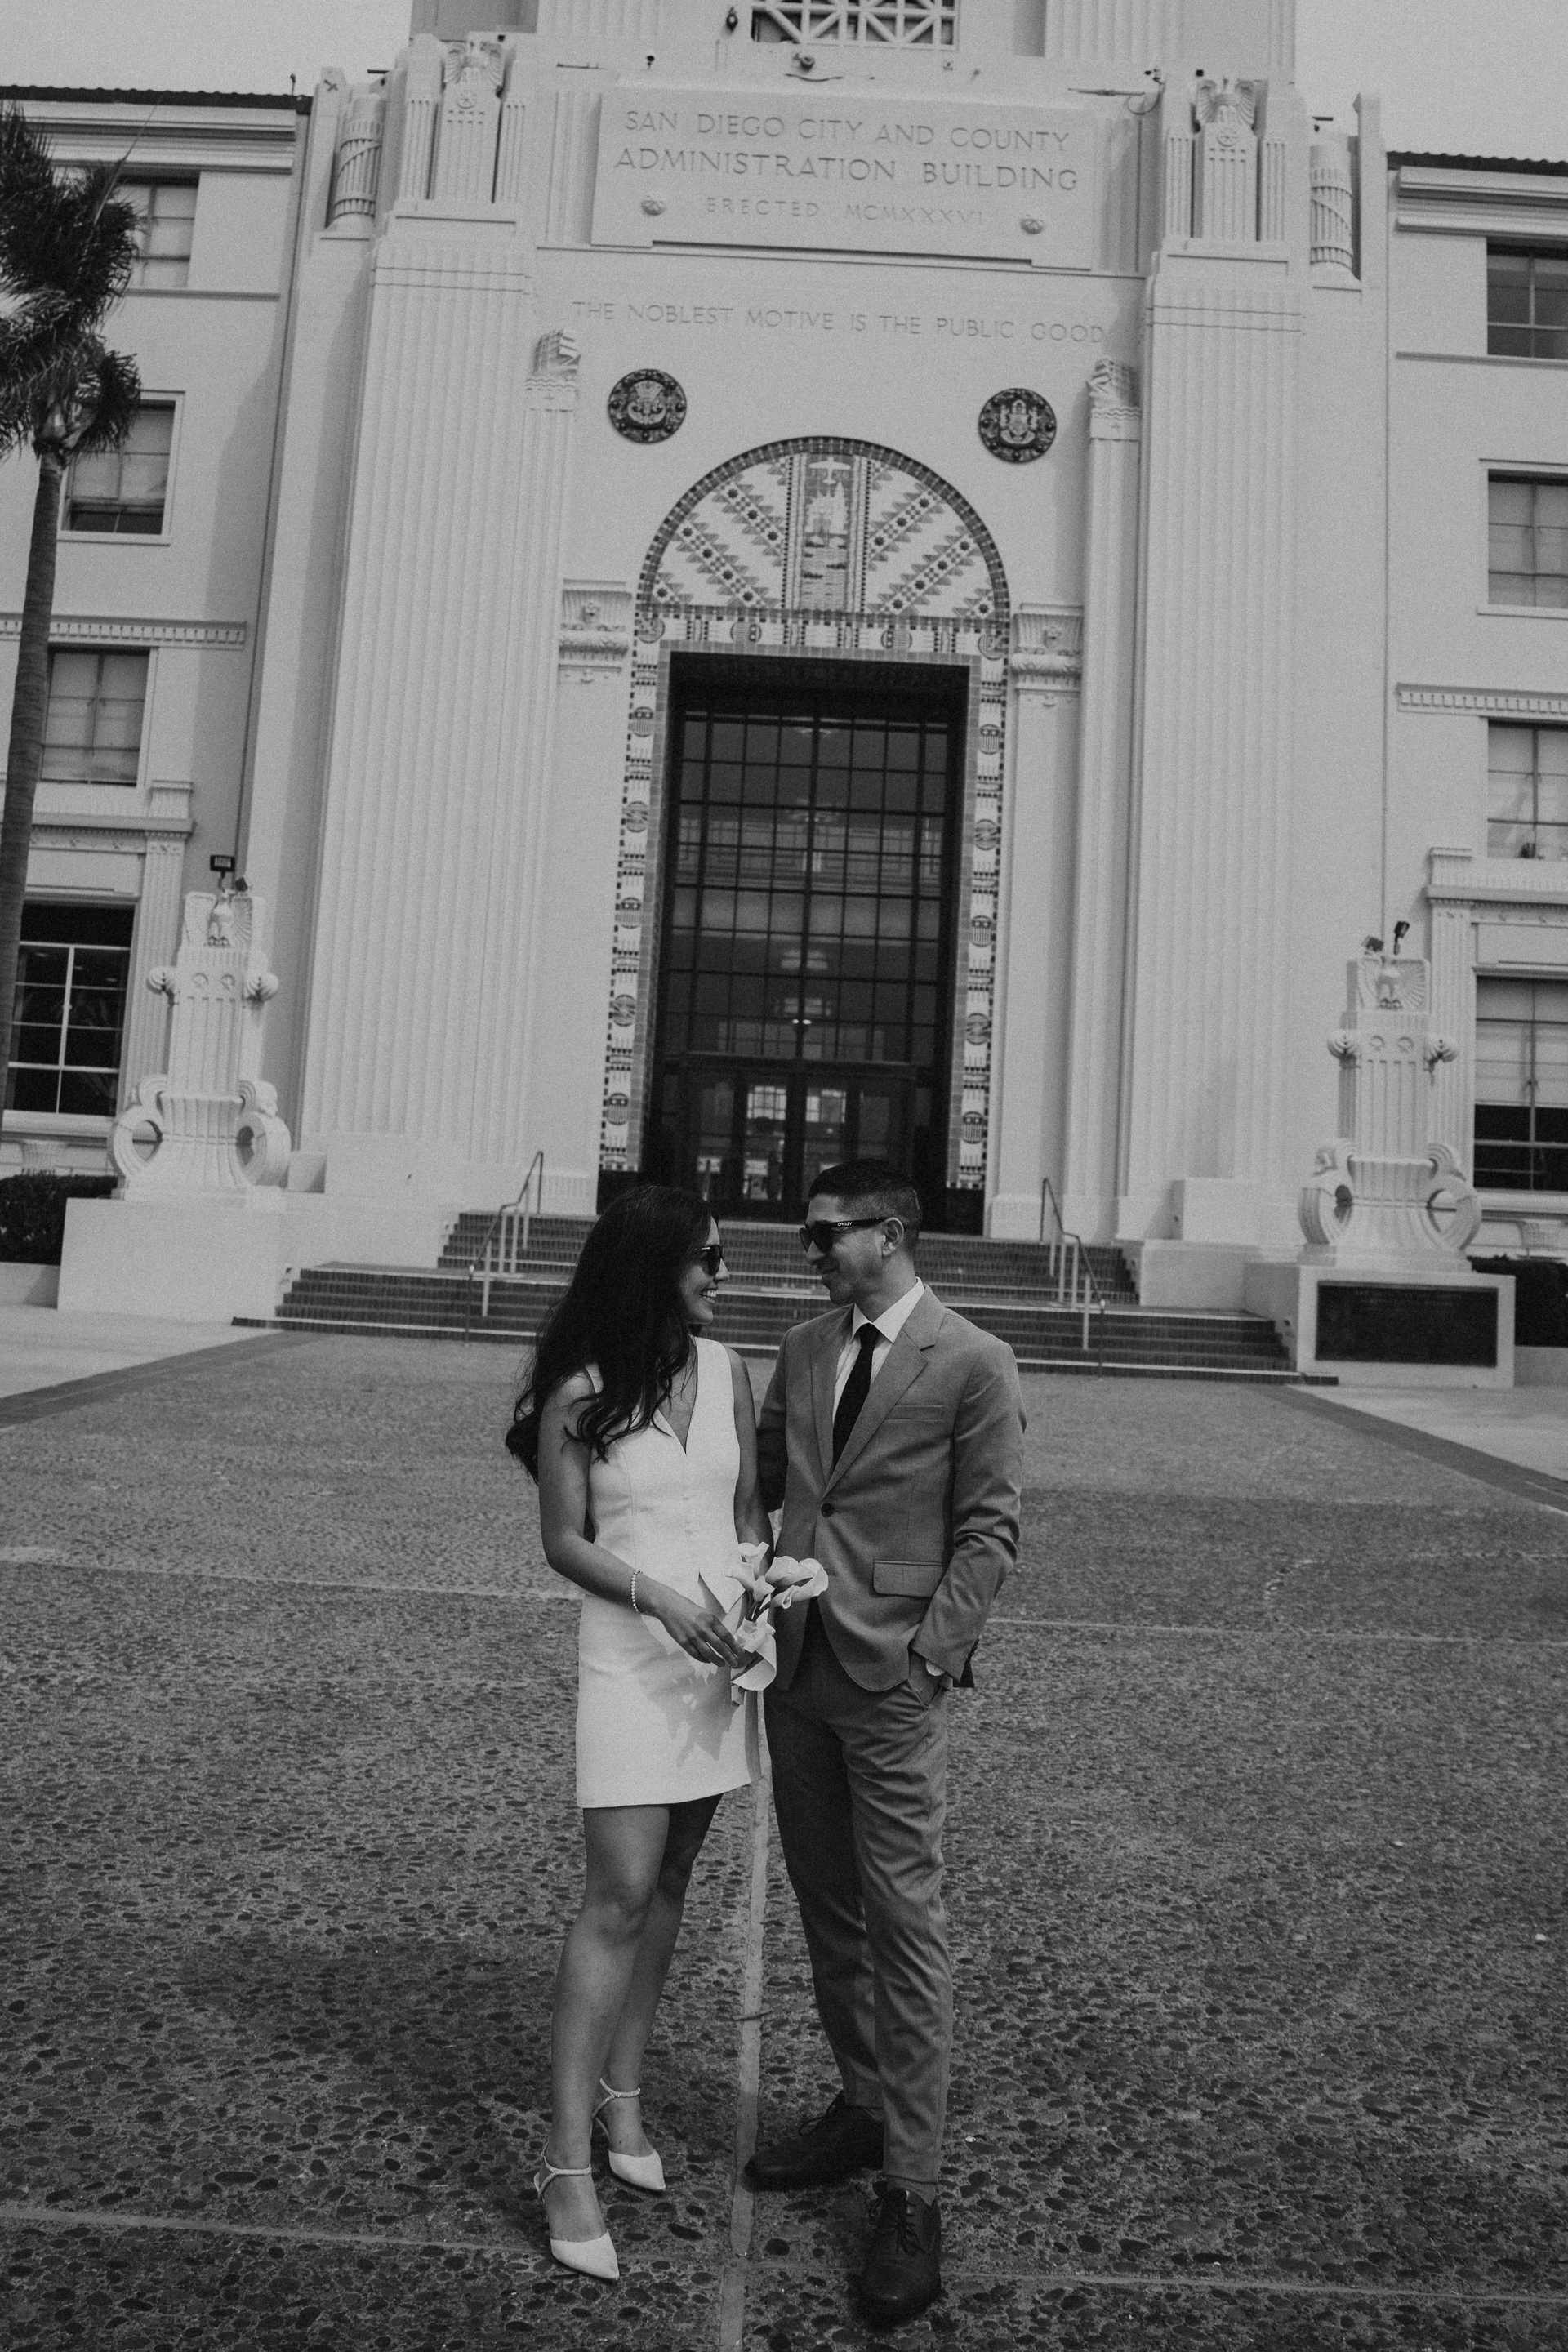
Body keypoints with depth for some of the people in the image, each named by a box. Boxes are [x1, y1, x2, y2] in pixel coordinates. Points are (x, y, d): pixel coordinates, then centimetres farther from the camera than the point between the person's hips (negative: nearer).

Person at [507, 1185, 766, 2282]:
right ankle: (569, 2160, 6)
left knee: (669, 1885, 13)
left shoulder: (727, 1370, 2)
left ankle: (623, 2093, 30)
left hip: (722, 1648, 5)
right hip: (631, 1655, -5)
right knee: (619, 1898, -5)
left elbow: (749, 1507, 9)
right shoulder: (581, 1394, -11)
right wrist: (662, 1598, -19)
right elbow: (565, 1541, -6)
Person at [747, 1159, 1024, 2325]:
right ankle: (865, 2107, 37)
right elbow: (758, 1479, 16)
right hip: (795, 1666, 6)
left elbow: (989, 1532, -9)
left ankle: (912, 2193, 13)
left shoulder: (974, 1364, -9)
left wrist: (932, 1654, -15)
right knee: (827, 1910, 18)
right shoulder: (802, 1351, 9)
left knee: (904, 1924, 1)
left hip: (892, 1677, -6)